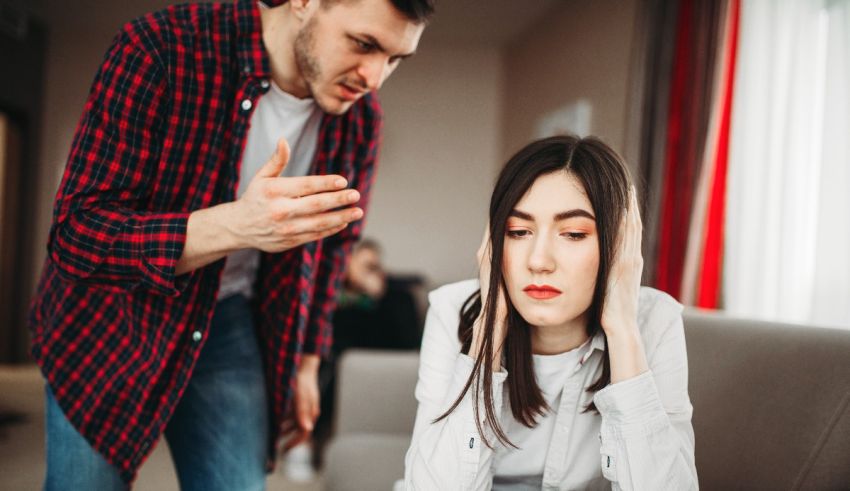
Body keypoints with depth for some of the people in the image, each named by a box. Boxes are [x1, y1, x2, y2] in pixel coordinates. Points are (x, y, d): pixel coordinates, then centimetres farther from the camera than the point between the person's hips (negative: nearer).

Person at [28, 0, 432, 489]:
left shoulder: (359, 119, -9)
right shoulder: (157, 50, -24)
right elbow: (73, 233, -27)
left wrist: (306, 360, 14)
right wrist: (235, 225, -42)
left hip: (229, 325, 3)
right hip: (108, 321, -3)